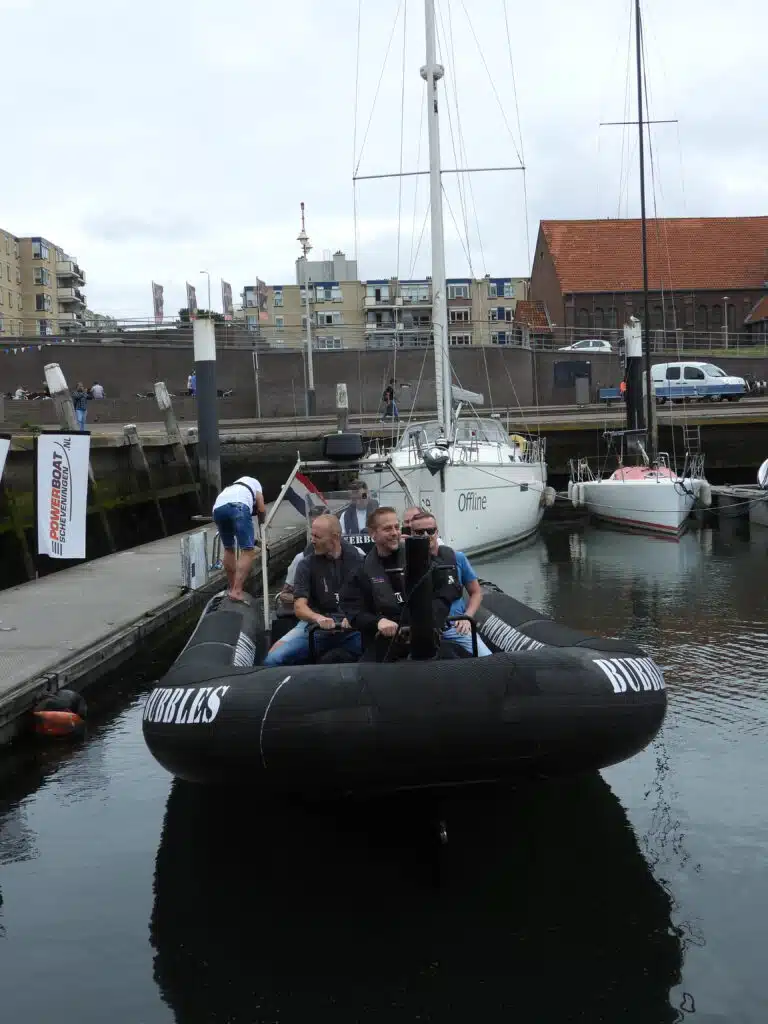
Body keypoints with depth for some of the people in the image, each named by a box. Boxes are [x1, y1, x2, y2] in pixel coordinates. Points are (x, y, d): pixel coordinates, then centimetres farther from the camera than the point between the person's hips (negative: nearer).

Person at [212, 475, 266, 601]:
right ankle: (237, 591, -17)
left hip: (218, 507, 6)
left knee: (228, 549, 25)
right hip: (238, 506, -6)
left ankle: (232, 588, 32)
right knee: (248, 551, -5)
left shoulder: (231, 487, 46)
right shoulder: (254, 482, 35)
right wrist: (262, 525, 40)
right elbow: (261, 509, 21)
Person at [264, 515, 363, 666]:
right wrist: (319, 618, -28)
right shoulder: (306, 565, 3)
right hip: (316, 624, 0)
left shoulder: (356, 559, 5)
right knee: (273, 659, -22)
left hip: (352, 626, 0)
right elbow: (299, 607, -5)